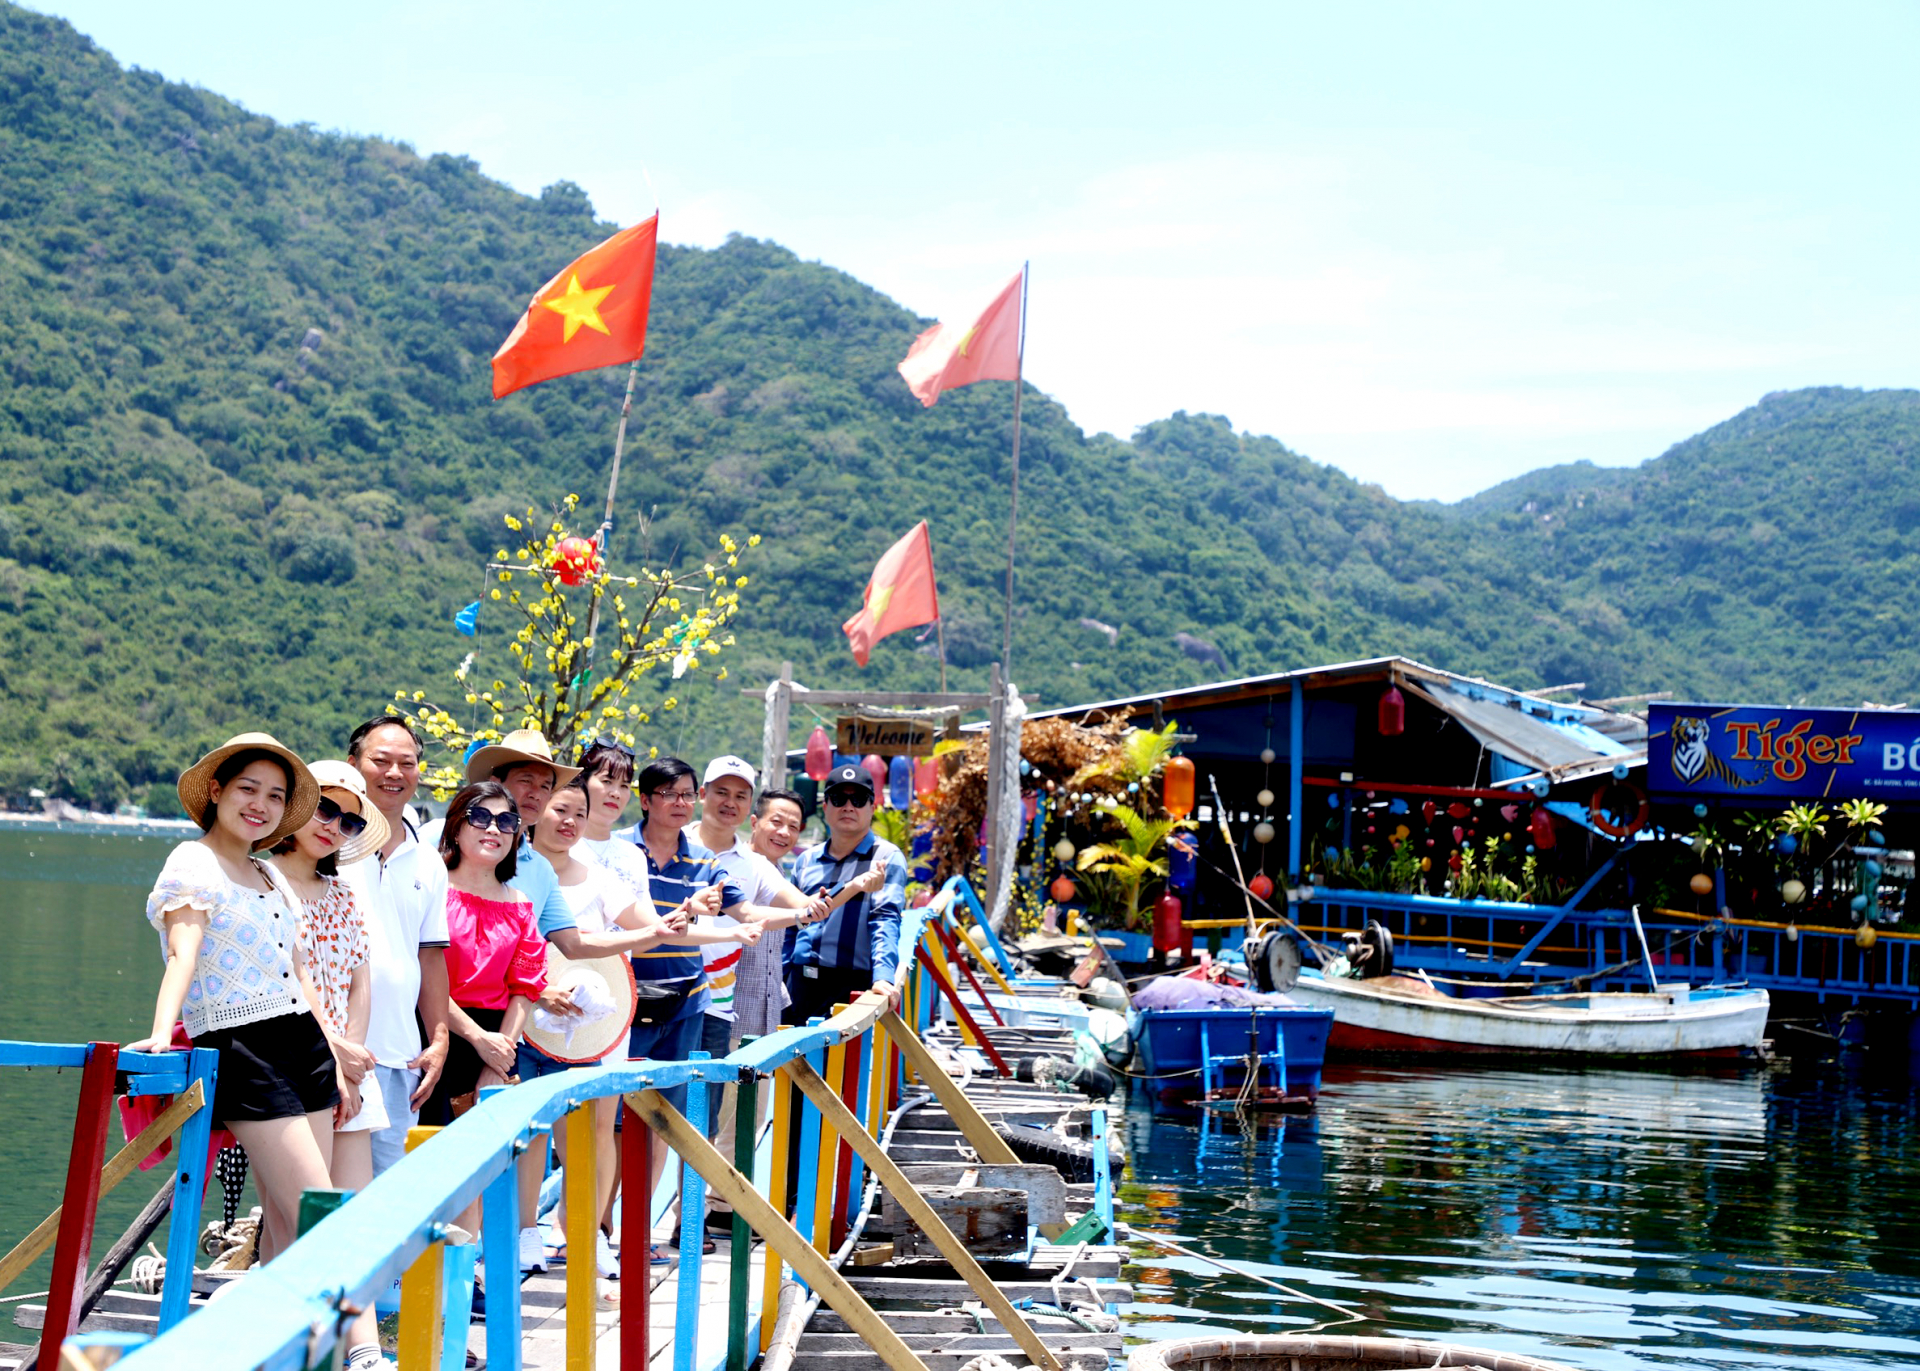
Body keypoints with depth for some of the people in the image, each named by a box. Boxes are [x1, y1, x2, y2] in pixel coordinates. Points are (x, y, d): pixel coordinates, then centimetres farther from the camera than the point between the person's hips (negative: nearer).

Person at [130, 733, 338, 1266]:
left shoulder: (272, 876, 19)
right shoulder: (194, 863, -3)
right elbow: (182, 953, -17)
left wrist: (336, 1057, 21)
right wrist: (161, 1032, -32)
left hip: (304, 1041, 7)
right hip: (240, 1047, -7)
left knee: (286, 1221, 2)